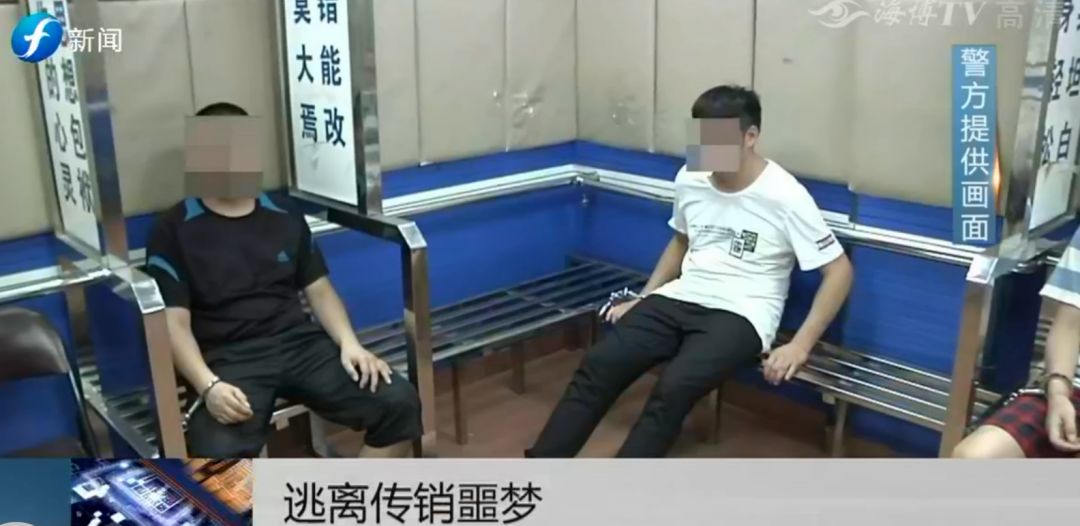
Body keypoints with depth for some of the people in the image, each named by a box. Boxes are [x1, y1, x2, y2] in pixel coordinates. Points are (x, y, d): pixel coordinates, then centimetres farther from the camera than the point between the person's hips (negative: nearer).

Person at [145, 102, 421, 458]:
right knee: (218, 458, -34)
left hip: (300, 343, 4)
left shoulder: (286, 220, 16)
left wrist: (349, 343, -4)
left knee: (399, 402, -16)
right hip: (230, 359, -4)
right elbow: (174, 322, -3)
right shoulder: (174, 231, 4)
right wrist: (207, 385, -20)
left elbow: (319, 290, 16)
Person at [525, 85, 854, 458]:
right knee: (599, 365, -18)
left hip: (739, 314, -4)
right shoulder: (688, 179, 5)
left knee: (674, 388, -33)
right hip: (680, 299, 5)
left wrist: (800, 345, -16)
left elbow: (839, 270, -8)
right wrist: (641, 300, 15)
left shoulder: (785, 197, -12)